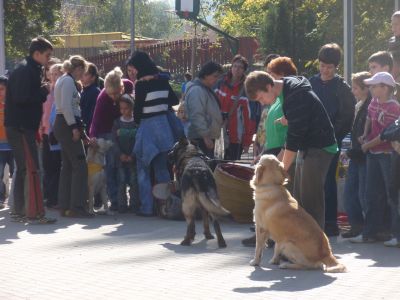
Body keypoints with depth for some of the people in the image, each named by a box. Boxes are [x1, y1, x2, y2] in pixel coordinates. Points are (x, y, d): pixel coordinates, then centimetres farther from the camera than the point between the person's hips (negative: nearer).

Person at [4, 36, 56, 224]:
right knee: (31, 169, -11)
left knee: (23, 169, 14)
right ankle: (35, 213, -12)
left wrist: (42, 91, 4)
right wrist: (43, 91, -13)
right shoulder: (26, 71, -14)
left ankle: (18, 211, 19)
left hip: (21, 127, 11)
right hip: (21, 127, -11)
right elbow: (22, 97, -24)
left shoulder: (31, 70, 18)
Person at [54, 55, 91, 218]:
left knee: (67, 166, 11)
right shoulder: (68, 81, -11)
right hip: (67, 125, -10)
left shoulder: (63, 80, 19)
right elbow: (66, 106, -22)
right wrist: (74, 127, -21)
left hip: (62, 125, 10)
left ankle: (64, 206, 13)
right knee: (80, 166, -10)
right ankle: (77, 206, -12)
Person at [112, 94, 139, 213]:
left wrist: (132, 155, -13)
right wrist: (120, 154, -10)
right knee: (122, 181, 1)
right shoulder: (117, 122, 7)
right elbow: (115, 140, 2)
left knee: (133, 181, -1)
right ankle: (122, 205, 5)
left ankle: (134, 204, 5)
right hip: (121, 157, 2)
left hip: (133, 157, -2)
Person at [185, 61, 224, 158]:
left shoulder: (207, 90, 18)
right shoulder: (197, 90, -16)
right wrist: (205, 136, -25)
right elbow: (197, 116, -24)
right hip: (200, 139, -11)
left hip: (208, 137, 11)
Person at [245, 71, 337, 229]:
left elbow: (295, 135, -23)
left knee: (310, 199, -9)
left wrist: (283, 168, -18)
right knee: (299, 198, 10)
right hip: (306, 148, 10)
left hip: (319, 149, -10)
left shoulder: (296, 97, -23)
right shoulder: (289, 90, 7)